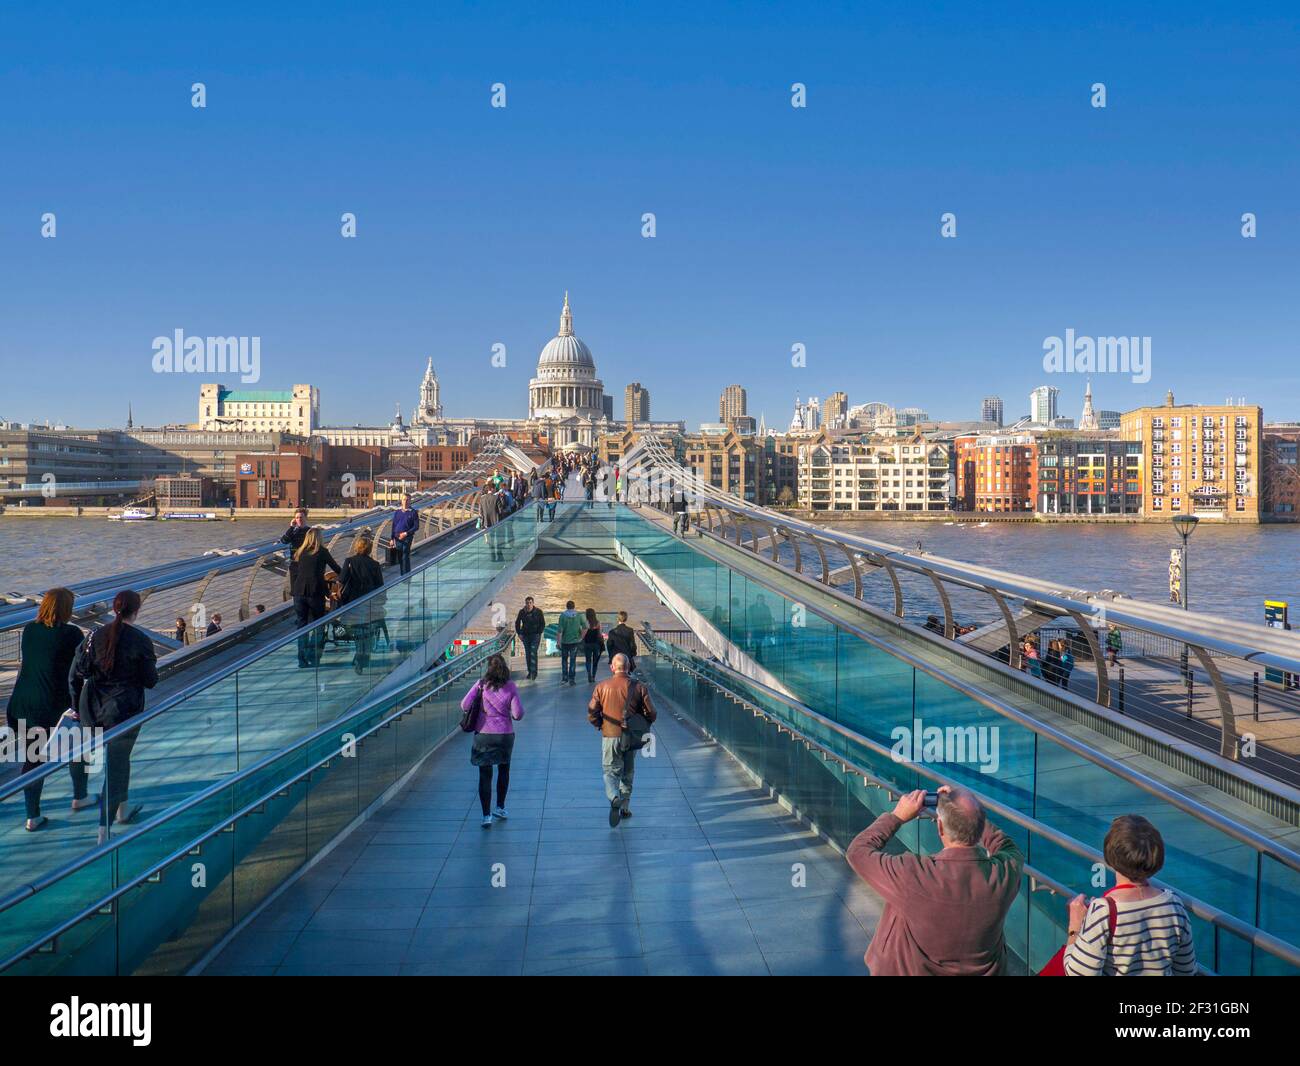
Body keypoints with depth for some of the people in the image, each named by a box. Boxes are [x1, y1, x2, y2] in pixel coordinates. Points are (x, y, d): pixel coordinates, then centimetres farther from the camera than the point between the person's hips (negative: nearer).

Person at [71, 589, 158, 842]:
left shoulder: (95, 636, 0)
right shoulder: (141, 641, -12)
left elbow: (77, 673, 1)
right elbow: (150, 681, -6)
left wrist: (77, 706, 10)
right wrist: (152, 664, 14)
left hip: (94, 711, 5)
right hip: (124, 711, -5)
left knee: (119, 758, 25)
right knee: (115, 766, 1)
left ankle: (123, 809, 41)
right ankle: (104, 830, -3)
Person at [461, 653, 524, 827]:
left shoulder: (480, 684, -8)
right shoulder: (510, 687, -7)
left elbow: (464, 706, -10)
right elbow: (518, 714, -10)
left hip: (483, 735, -1)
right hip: (505, 734, 1)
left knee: (485, 775, 5)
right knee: (503, 770, 23)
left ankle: (486, 815, 0)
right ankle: (500, 808, 32)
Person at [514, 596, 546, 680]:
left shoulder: (538, 611, -7)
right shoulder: (522, 612, -2)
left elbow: (543, 623, 1)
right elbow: (517, 623, 11)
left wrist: (539, 633, -8)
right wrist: (519, 633, 3)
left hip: (535, 635, -3)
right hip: (525, 635, 3)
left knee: (533, 653, -15)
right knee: (527, 654, 6)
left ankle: (534, 672, -15)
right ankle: (530, 672, 16)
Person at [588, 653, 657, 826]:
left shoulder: (601, 687, -5)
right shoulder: (639, 687, -5)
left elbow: (592, 714, -6)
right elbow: (651, 714, -5)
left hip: (610, 736, -1)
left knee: (611, 771, 5)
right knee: (628, 773, 18)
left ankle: (614, 797, -23)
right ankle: (625, 808, 22)